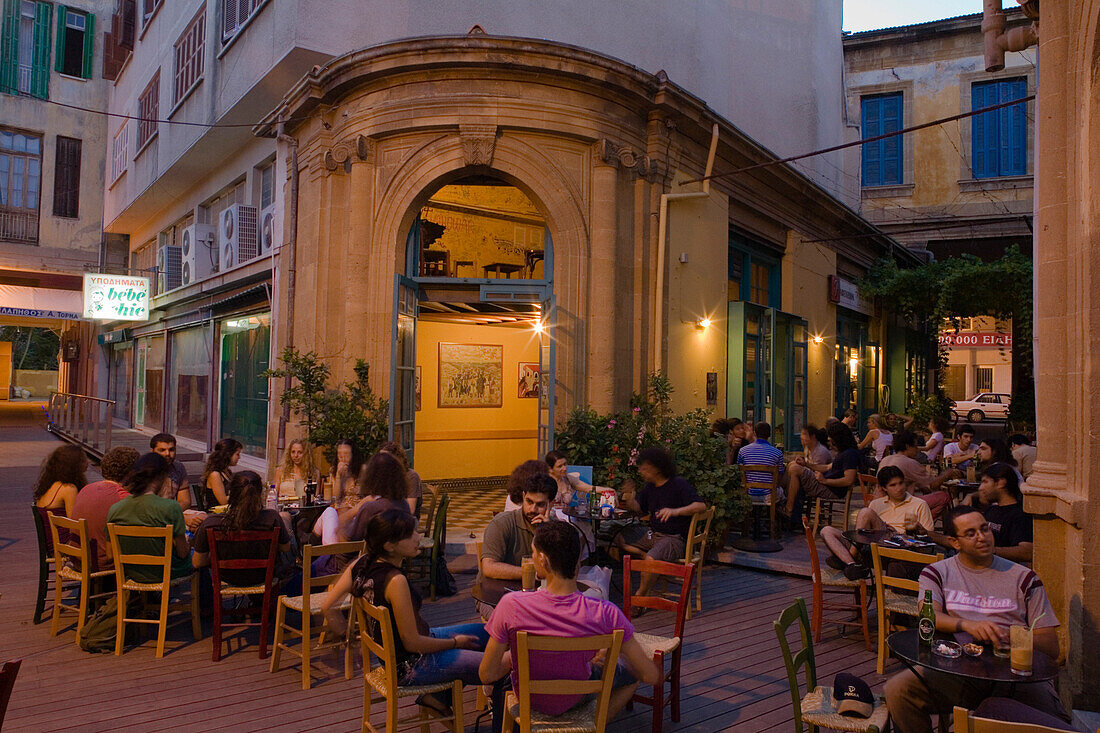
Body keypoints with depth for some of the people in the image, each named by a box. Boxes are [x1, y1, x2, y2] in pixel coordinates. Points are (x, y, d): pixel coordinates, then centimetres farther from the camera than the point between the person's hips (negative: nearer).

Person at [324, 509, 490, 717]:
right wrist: (455, 642, -10)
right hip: (410, 668, -9)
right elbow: (412, 643, -24)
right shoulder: (395, 581, -30)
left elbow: (329, 607, 2)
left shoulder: (362, 564, -5)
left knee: (486, 633, 17)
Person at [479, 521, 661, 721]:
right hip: (574, 700, -1)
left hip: (528, 697, 1)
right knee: (631, 673, 27)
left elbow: (486, 675, -18)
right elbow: (652, 677, -20)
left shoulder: (511, 606, -32)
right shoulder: (605, 614, -30)